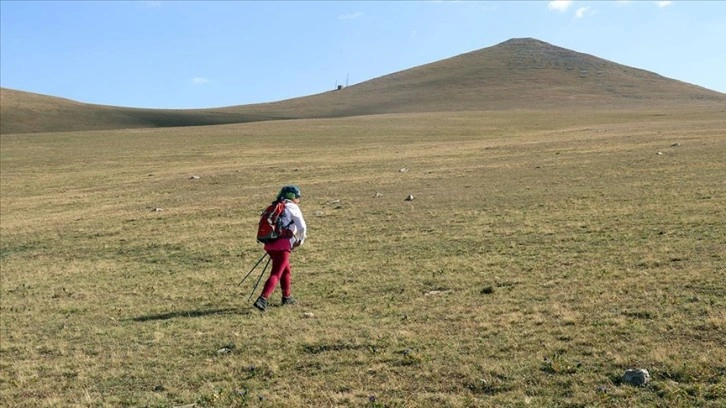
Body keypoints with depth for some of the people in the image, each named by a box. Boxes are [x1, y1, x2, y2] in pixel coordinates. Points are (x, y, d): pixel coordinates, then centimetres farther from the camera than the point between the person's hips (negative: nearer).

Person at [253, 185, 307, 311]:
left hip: (270, 244, 7)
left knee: (286, 270, 24)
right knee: (276, 274, -7)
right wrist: (300, 240, 8)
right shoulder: (292, 208, -1)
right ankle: (262, 299, -20)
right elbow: (302, 227, -10)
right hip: (283, 245, -7)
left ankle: (287, 297, 36)